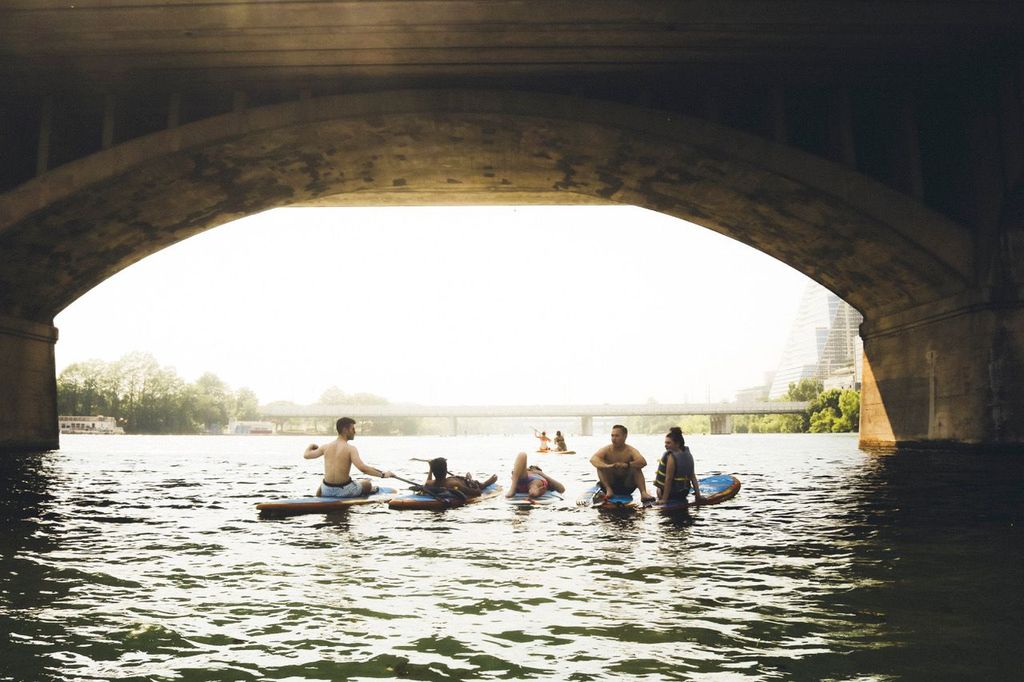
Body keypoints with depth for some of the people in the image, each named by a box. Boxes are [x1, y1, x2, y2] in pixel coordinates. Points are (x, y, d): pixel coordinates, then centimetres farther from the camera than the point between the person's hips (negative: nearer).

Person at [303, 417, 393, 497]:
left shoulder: (326, 447, 0)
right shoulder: (350, 449, -15)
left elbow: (306, 455, 12)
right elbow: (362, 468, -26)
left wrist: (311, 446, 33)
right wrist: (382, 475, -20)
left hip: (327, 491, 5)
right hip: (344, 491, -5)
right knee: (367, 484, 24)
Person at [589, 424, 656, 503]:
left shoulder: (630, 450, -8)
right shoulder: (607, 449, -6)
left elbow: (643, 462, -28)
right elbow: (593, 459, -25)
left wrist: (626, 465, -43)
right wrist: (606, 466, -44)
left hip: (627, 485, 0)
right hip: (610, 484, 1)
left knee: (636, 467, -22)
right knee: (600, 465, -20)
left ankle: (643, 493, -35)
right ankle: (608, 490, -29)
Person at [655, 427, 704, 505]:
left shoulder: (671, 457, -21)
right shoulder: (688, 455, 3)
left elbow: (668, 479, -22)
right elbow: (693, 476, 5)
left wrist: (664, 499, -20)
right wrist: (698, 495, 8)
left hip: (672, 494, -8)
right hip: (684, 492, 8)